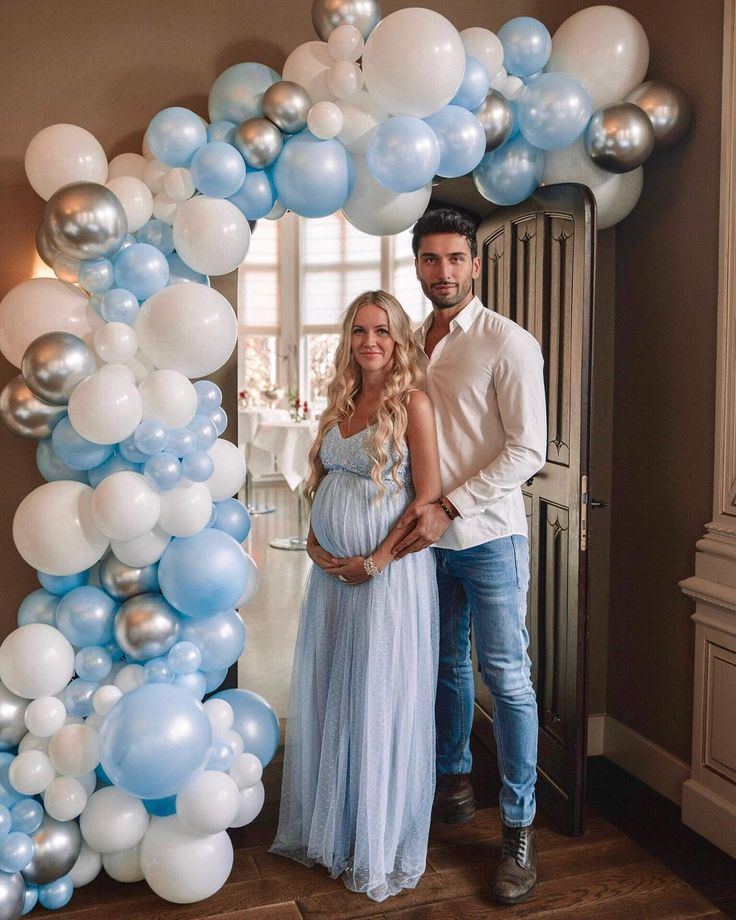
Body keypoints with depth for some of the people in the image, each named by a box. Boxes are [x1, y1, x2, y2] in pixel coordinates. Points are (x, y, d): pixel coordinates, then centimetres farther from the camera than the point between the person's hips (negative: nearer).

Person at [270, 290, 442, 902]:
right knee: (326, 699, 15)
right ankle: (330, 829, 36)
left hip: (389, 571, -7)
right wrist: (314, 541, 2)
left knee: (380, 705, 4)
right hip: (331, 571, 7)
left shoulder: (412, 402, -9)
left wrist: (375, 562, -14)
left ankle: (380, 850, 24)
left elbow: (428, 496, -13)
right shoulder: (341, 402, 10)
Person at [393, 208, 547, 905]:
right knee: (446, 665, 18)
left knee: (507, 679, 1)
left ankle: (519, 830, 13)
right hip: (428, 536, 6)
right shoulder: (409, 344, 9)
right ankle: (454, 783, 37)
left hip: (488, 538, -5)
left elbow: (528, 450, -14)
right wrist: (416, 509, 2)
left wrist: (448, 506, -19)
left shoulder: (508, 343, -9)